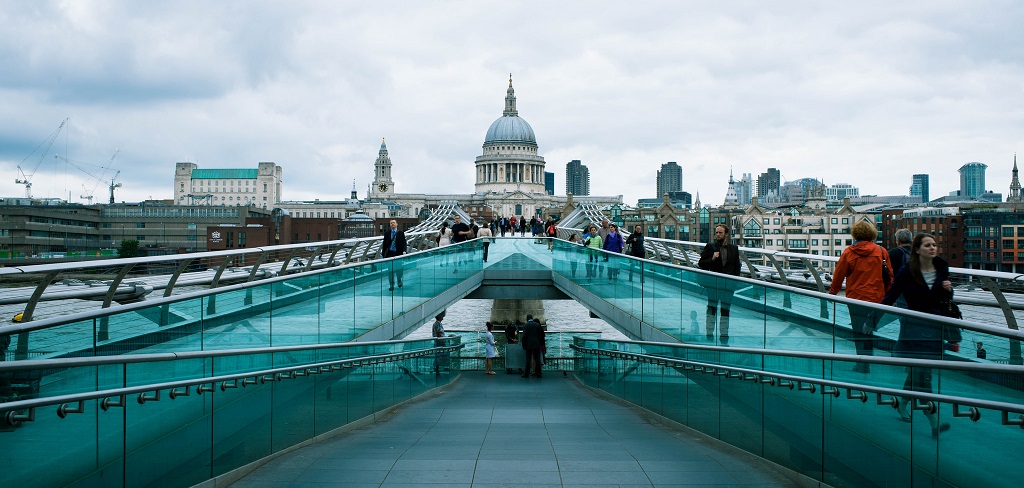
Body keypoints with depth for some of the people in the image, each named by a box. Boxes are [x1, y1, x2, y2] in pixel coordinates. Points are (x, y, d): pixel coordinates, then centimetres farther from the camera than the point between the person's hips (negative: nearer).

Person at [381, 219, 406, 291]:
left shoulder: (401, 233, 4)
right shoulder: (387, 233, 7)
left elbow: (404, 243, -1)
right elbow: (384, 244, 7)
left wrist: (404, 251, -17)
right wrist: (384, 254, 4)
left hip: (398, 253, -1)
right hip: (390, 254, 1)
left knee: (399, 269, 5)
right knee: (390, 270, 1)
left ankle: (399, 281, 31)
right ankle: (391, 285, 10)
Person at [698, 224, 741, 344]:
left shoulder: (734, 248, 9)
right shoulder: (710, 247, 2)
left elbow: (737, 266, 13)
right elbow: (701, 264, 0)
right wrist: (712, 259, -16)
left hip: (728, 285, 2)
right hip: (713, 284, -2)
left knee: (725, 311, 9)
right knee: (711, 310, 1)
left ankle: (724, 337, 17)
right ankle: (709, 335, 8)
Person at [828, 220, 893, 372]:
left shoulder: (848, 253, -3)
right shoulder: (881, 252, 1)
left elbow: (838, 276, 3)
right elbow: (890, 277, 6)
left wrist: (832, 293, 19)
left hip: (856, 299, -2)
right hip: (877, 300, 2)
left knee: (860, 334, 4)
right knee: (869, 333, 12)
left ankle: (863, 367, 6)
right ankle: (864, 365, 18)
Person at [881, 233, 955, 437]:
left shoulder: (942, 270, 4)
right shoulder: (907, 271, -8)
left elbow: (946, 301, 15)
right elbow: (891, 297, -3)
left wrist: (948, 290, -8)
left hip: (935, 327, 5)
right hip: (914, 327, -5)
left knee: (917, 371, 14)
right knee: (922, 374, -9)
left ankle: (903, 405, 36)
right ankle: (934, 423, -10)